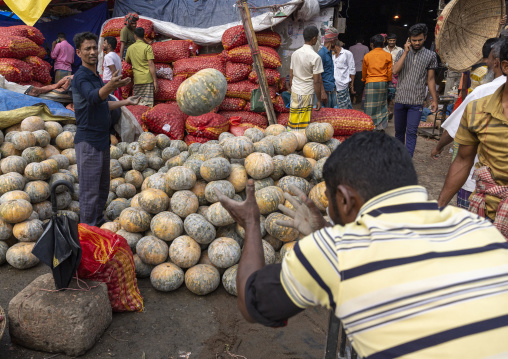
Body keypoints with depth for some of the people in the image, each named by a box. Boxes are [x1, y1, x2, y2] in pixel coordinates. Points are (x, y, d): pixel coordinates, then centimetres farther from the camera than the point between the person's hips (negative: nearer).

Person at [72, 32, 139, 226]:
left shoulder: (96, 76, 15)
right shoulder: (81, 76, -13)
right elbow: (93, 97, -34)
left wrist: (124, 102, 29)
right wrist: (111, 85, -51)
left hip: (102, 139, 9)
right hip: (88, 140, -9)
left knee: (103, 188, 17)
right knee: (90, 190, -4)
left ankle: (99, 224, 30)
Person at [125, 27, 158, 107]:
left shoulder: (130, 48, 8)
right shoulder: (147, 47, -6)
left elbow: (127, 61, 24)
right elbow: (151, 64, -11)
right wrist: (155, 81, -10)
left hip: (137, 79, 4)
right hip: (147, 79, -4)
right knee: (148, 105, -3)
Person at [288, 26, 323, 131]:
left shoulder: (295, 53, 5)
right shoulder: (315, 57, -14)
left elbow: (291, 75, 11)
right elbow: (316, 81, -13)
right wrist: (318, 100, -6)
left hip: (295, 92, 6)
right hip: (307, 94, -6)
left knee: (292, 121, 12)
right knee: (303, 126, 2)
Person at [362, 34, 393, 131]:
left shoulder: (367, 56, 1)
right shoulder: (388, 55, 1)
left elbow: (364, 72, 11)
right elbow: (390, 72, 4)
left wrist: (364, 80, 30)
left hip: (370, 83, -2)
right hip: (383, 83, 2)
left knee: (370, 107, 2)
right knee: (382, 105, 12)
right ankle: (381, 127, 12)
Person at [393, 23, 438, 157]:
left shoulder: (431, 56, 5)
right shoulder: (402, 53, 7)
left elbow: (430, 80, 8)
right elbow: (395, 71, -9)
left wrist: (434, 100, 6)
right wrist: (406, 52, -10)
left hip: (416, 102, -2)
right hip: (400, 99, 2)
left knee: (411, 132, -9)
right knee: (399, 131, 13)